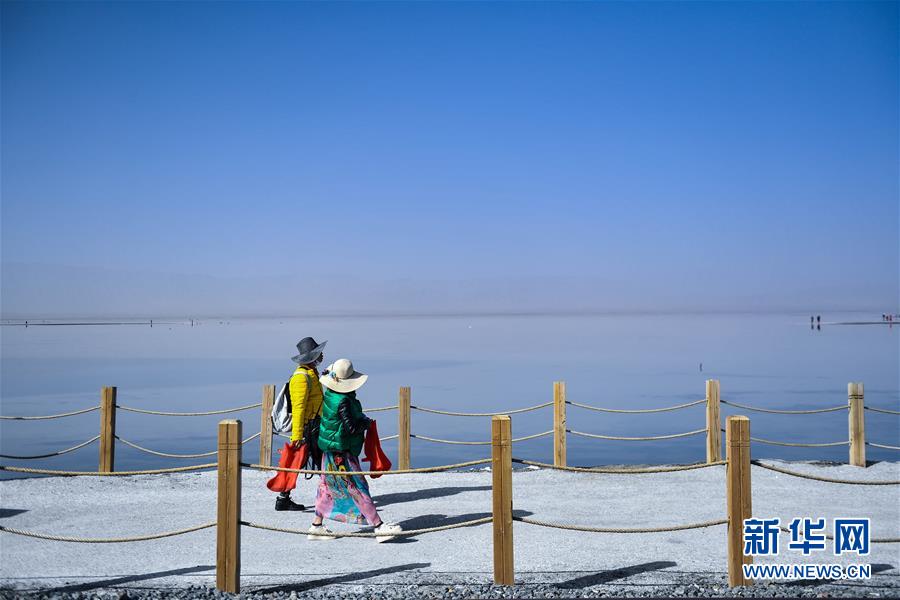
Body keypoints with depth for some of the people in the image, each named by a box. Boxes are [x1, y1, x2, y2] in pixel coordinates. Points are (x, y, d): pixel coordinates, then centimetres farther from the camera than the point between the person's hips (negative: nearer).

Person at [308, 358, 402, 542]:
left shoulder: (330, 394, 1)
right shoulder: (343, 401, -24)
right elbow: (351, 428, -23)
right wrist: (366, 421, -6)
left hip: (330, 449, 9)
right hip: (341, 452, -9)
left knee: (328, 486, 16)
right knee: (358, 488, -6)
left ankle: (316, 526, 24)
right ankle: (379, 527, -3)